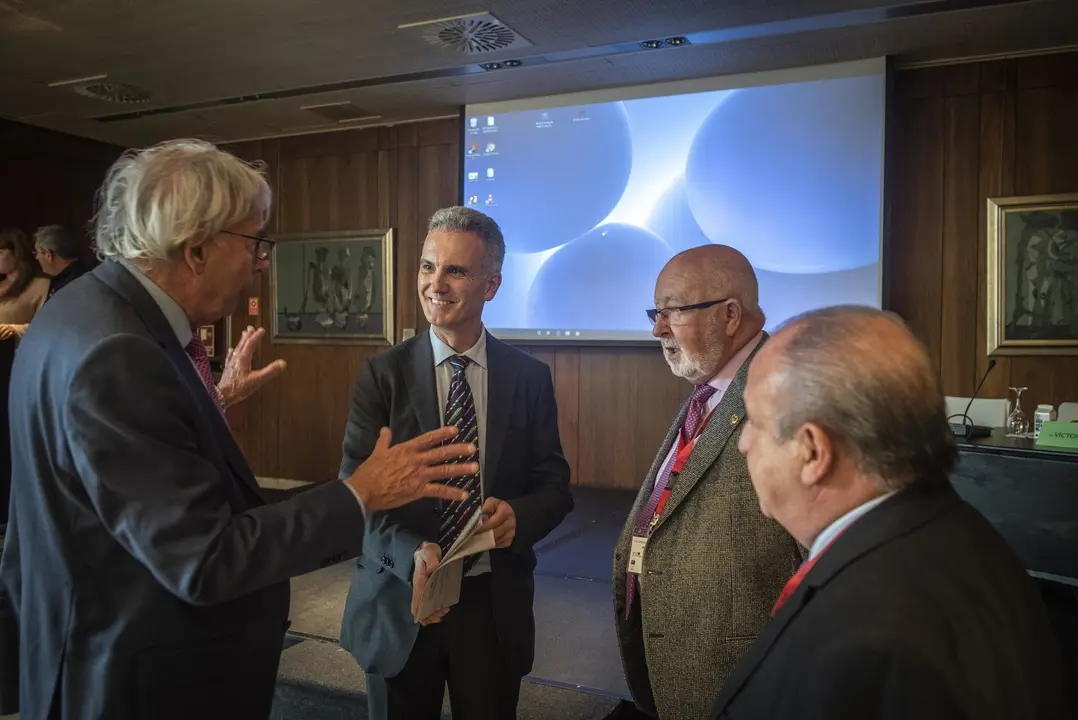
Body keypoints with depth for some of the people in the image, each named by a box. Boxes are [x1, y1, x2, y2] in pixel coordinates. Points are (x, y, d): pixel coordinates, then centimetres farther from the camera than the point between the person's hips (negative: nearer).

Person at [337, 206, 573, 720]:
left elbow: (555, 485, 0)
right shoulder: (381, 375, -6)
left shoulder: (530, 378, -2)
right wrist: (412, 554, -28)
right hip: (398, 601, 0)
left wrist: (518, 515, -22)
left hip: (495, 604, 1)